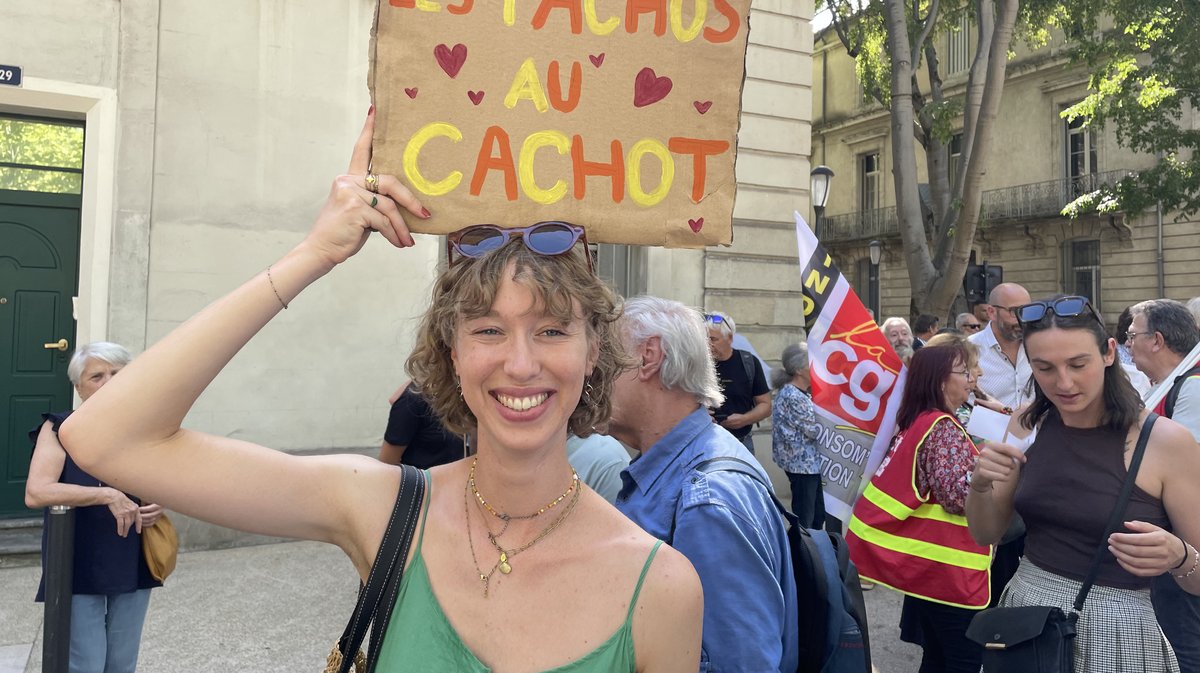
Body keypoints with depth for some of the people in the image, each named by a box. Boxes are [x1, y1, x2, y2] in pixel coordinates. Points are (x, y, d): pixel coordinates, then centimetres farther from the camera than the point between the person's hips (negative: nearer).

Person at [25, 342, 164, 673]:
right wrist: (108, 495, -26)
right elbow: (35, 493, -21)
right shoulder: (59, 429, -7)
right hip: (78, 571, -4)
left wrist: (161, 506, -4)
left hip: (133, 569, 4)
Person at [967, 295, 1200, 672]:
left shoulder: (1165, 440, -13)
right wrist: (980, 484, -15)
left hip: (1118, 635, -4)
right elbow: (986, 534, 4)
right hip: (1024, 622, 4)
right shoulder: (1028, 427, -2)